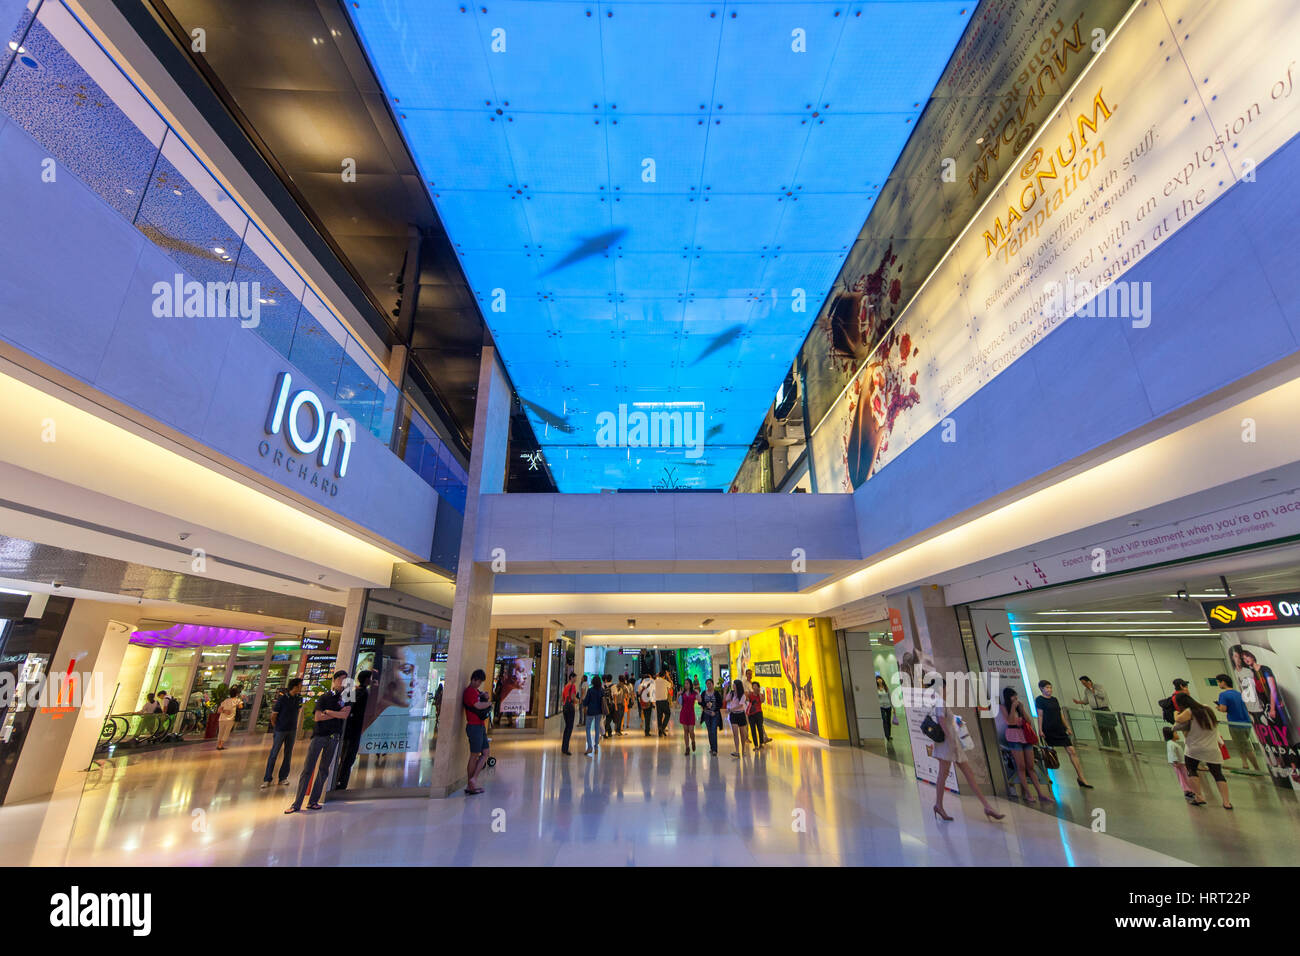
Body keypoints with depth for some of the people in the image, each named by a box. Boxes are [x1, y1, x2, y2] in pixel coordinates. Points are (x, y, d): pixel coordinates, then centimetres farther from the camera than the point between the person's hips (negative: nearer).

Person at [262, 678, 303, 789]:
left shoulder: (299, 698, -1)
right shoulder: (282, 698, -17)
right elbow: (273, 715, -9)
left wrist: (295, 726, 9)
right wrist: (276, 728, 1)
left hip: (292, 730, 5)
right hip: (280, 730, -5)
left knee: (288, 754, 9)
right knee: (273, 754, 4)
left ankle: (283, 778, 18)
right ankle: (267, 779, 16)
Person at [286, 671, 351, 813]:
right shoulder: (323, 697, 9)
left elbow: (345, 715, -4)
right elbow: (317, 717, -2)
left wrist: (327, 711, -3)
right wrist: (337, 713, -4)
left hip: (333, 736, 1)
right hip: (319, 735, -1)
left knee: (324, 769, 4)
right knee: (307, 769, -4)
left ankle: (314, 801, 12)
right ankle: (296, 804, 3)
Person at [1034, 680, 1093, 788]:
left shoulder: (1055, 700, 13)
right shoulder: (1039, 700, -7)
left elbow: (1061, 714, 18)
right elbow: (1040, 715, -10)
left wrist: (1068, 727, 13)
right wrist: (1040, 730, -14)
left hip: (1060, 729, 6)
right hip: (1049, 731, -6)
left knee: (1072, 751, -1)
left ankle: (1081, 778, 3)